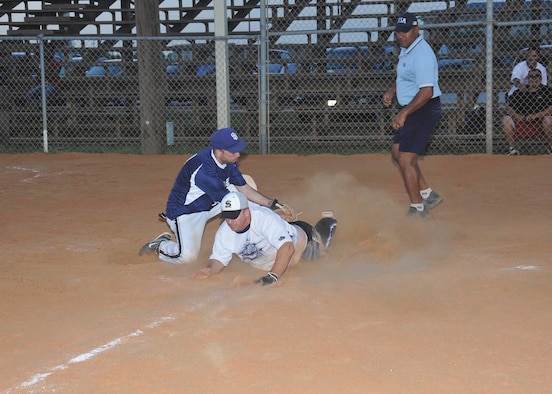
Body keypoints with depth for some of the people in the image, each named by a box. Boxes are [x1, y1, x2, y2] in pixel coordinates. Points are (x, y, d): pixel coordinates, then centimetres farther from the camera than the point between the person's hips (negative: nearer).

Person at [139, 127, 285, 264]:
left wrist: (272, 203, -11)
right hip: (184, 212, -8)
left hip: (210, 204, 8)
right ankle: (160, 245, 10)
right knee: (188, 256, -24)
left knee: (243, 181, -7)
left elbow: (243, 188, -1)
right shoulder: (203, 169, -35)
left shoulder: (228, 160, -10)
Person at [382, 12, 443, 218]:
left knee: (406, 160, -10)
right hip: (411, 110, 11)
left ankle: (417, 209, 1)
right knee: (397, 154, 17)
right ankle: (427, 195, 25)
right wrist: (392, 91, 10)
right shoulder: (406, 49, 9)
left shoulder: (421, 54, -23)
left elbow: (426, 92, -30)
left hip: (424, 110, -11)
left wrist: (403, 114, -33)